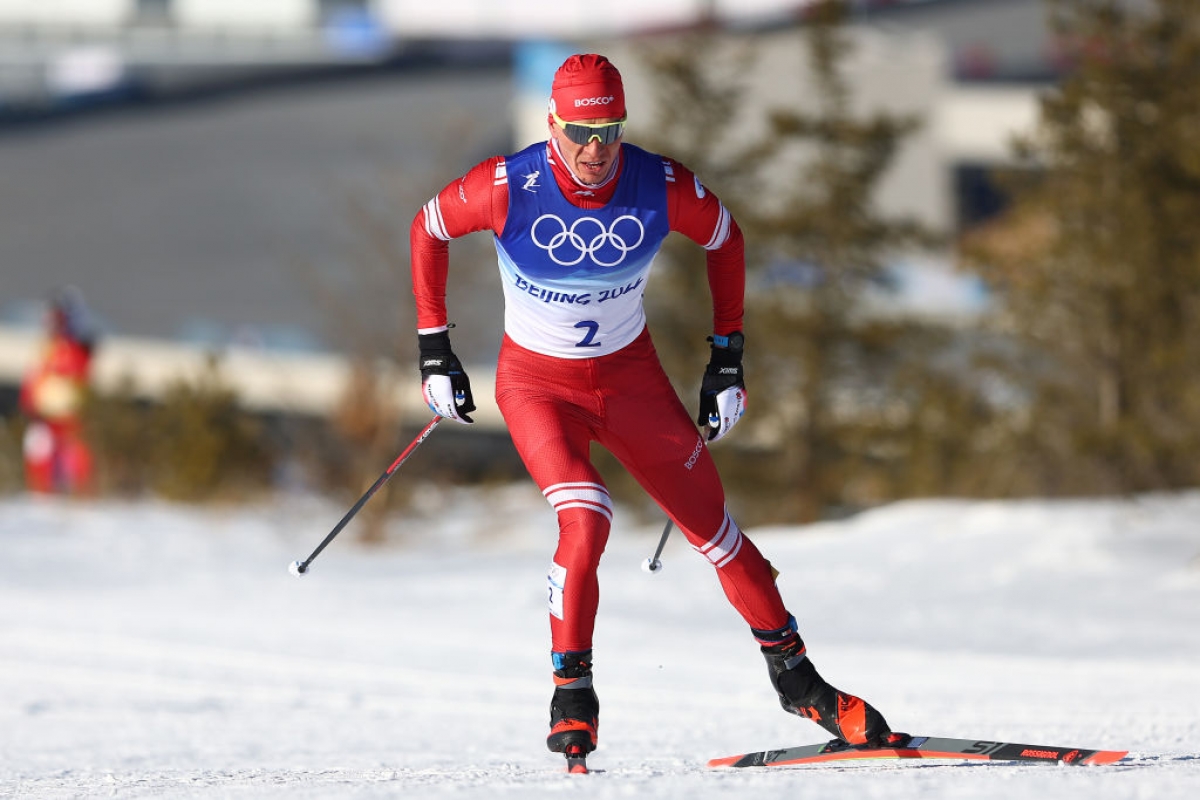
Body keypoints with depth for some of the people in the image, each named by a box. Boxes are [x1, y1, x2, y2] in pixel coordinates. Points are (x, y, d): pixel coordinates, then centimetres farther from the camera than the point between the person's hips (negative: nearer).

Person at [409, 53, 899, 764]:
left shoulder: (661, 187, -20)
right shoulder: (509, 187, -24)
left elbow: (725, 239, 1)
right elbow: (429, 230, -5)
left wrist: (728, 357, 2)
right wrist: (436, 349, -3)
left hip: (631, 377, 2)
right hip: (537, 382, -2)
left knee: (712, 527, 7)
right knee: (586, 522, -26)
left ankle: (793, 675, 25)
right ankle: (572, 694, -12)